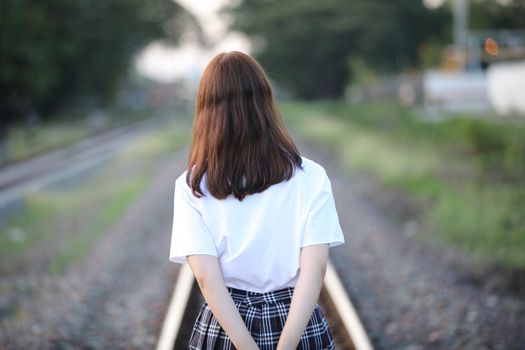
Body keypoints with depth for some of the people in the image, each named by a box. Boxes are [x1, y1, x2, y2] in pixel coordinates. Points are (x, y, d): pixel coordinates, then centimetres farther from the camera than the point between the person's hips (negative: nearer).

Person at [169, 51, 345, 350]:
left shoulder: (192, 186, -8)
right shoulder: (310, 177, -9)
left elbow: (207, 278, -15)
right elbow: (315, 270, -16)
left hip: (224, 325, 0)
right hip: (298, 324, 0)